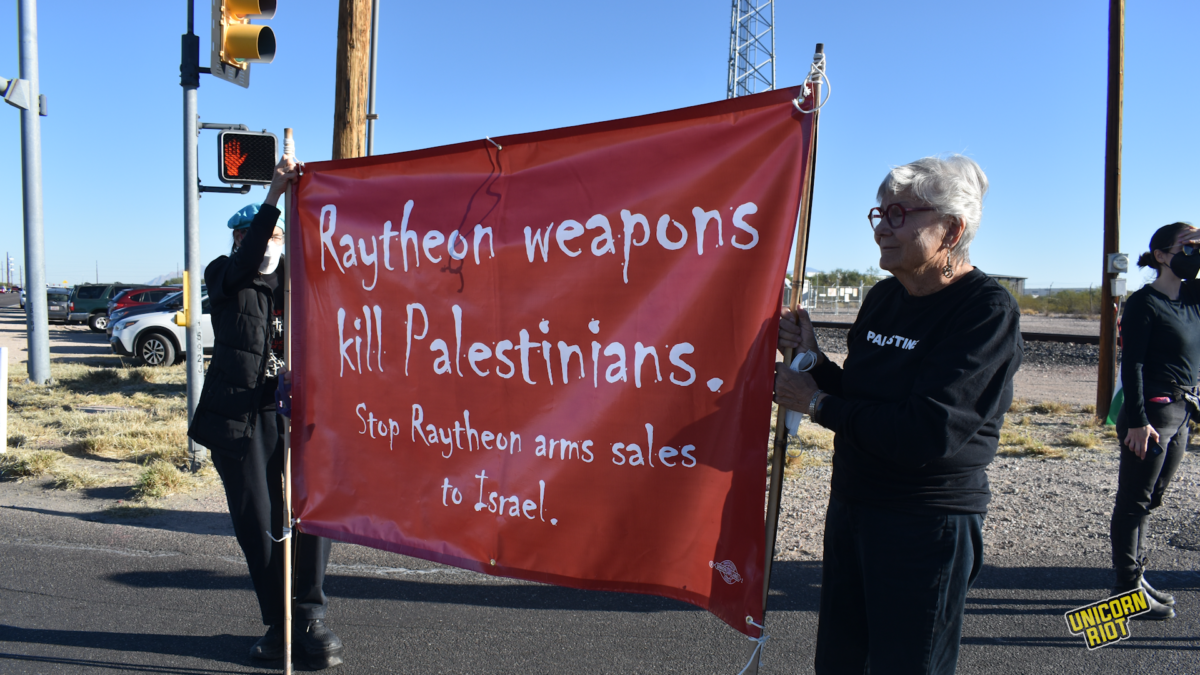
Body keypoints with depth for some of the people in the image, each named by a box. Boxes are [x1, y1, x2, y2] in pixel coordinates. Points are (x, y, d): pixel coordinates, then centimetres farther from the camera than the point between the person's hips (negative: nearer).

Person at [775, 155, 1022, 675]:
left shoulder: (988, 311, -17)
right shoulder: (883, 297, 6)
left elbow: (925, 435, -26)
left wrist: (818, 404, -15)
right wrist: (813, 358, -5)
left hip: (928, 525, -7)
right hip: (851, 505, 7)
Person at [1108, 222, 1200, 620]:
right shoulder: (1144, 302, -12)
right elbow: (1132, 365, -16)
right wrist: (1137, 421, -20)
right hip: (1151, 413, -8)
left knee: (1148, 501, 16)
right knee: (1134, 503, 1)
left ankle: (1136, 577, 26)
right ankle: (1128, 589, 9)